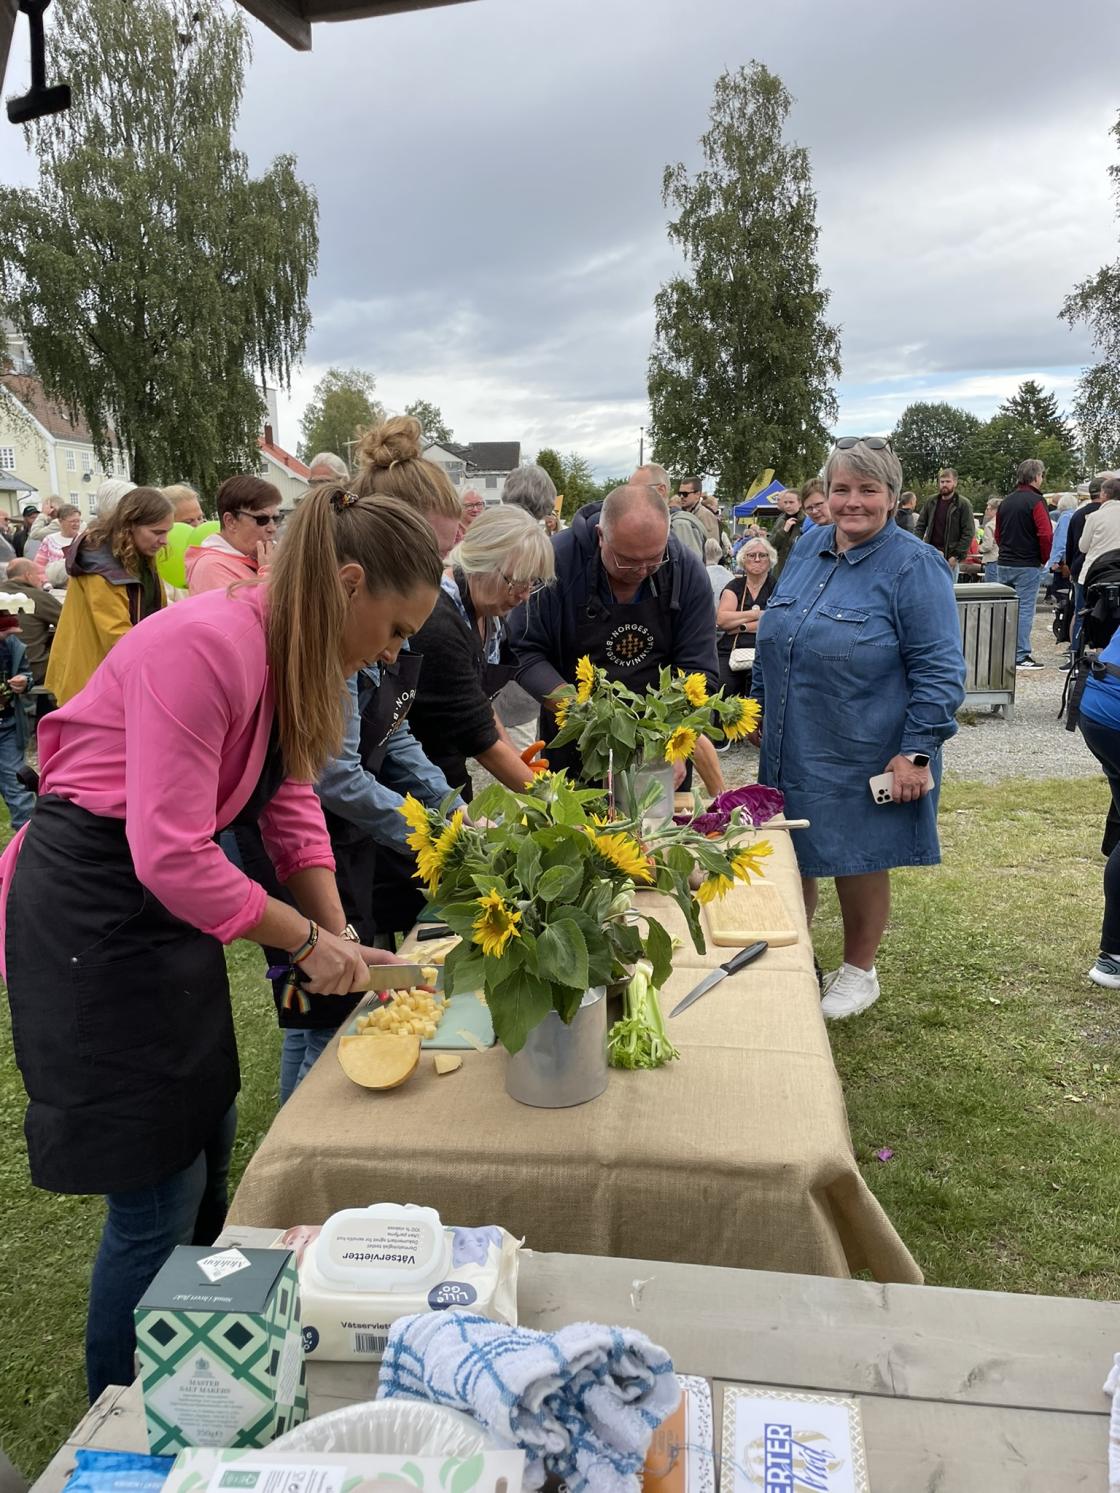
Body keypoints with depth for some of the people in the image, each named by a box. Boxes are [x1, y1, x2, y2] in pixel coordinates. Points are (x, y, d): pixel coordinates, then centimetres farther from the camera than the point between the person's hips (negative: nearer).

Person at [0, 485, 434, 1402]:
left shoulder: (291, 656, 2)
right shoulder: (204, 647, -28)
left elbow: (292, 807, 7)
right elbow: (170, 856, -30)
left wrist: (343, 943, 1)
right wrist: (308, 941, -18)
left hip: (169, 911, 9)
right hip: (89, 913, -9)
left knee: (206, 1154, 19)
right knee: (159, 1201, 1)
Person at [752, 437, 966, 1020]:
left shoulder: (914, 566, -13)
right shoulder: (809, 548, 6)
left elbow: (938, 668, -15)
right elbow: (772, 639, 18)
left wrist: (917, 753, -19)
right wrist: (761, 706, 18)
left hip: (863, 762, -5)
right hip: (792, 750, 6)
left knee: (858, 863, 9)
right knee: (791, 858, 14)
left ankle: (858, 971, 32)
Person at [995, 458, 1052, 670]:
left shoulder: (1006, 501, 12)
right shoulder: (1036, 501, -11)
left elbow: (998, 534, 18)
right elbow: (1045, 534, -17)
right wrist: (1045, 559, -4)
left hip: (1004, 564, 7)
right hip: (1027, 565, -7)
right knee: (1025, 609, -4)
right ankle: (1021, 656, -4)